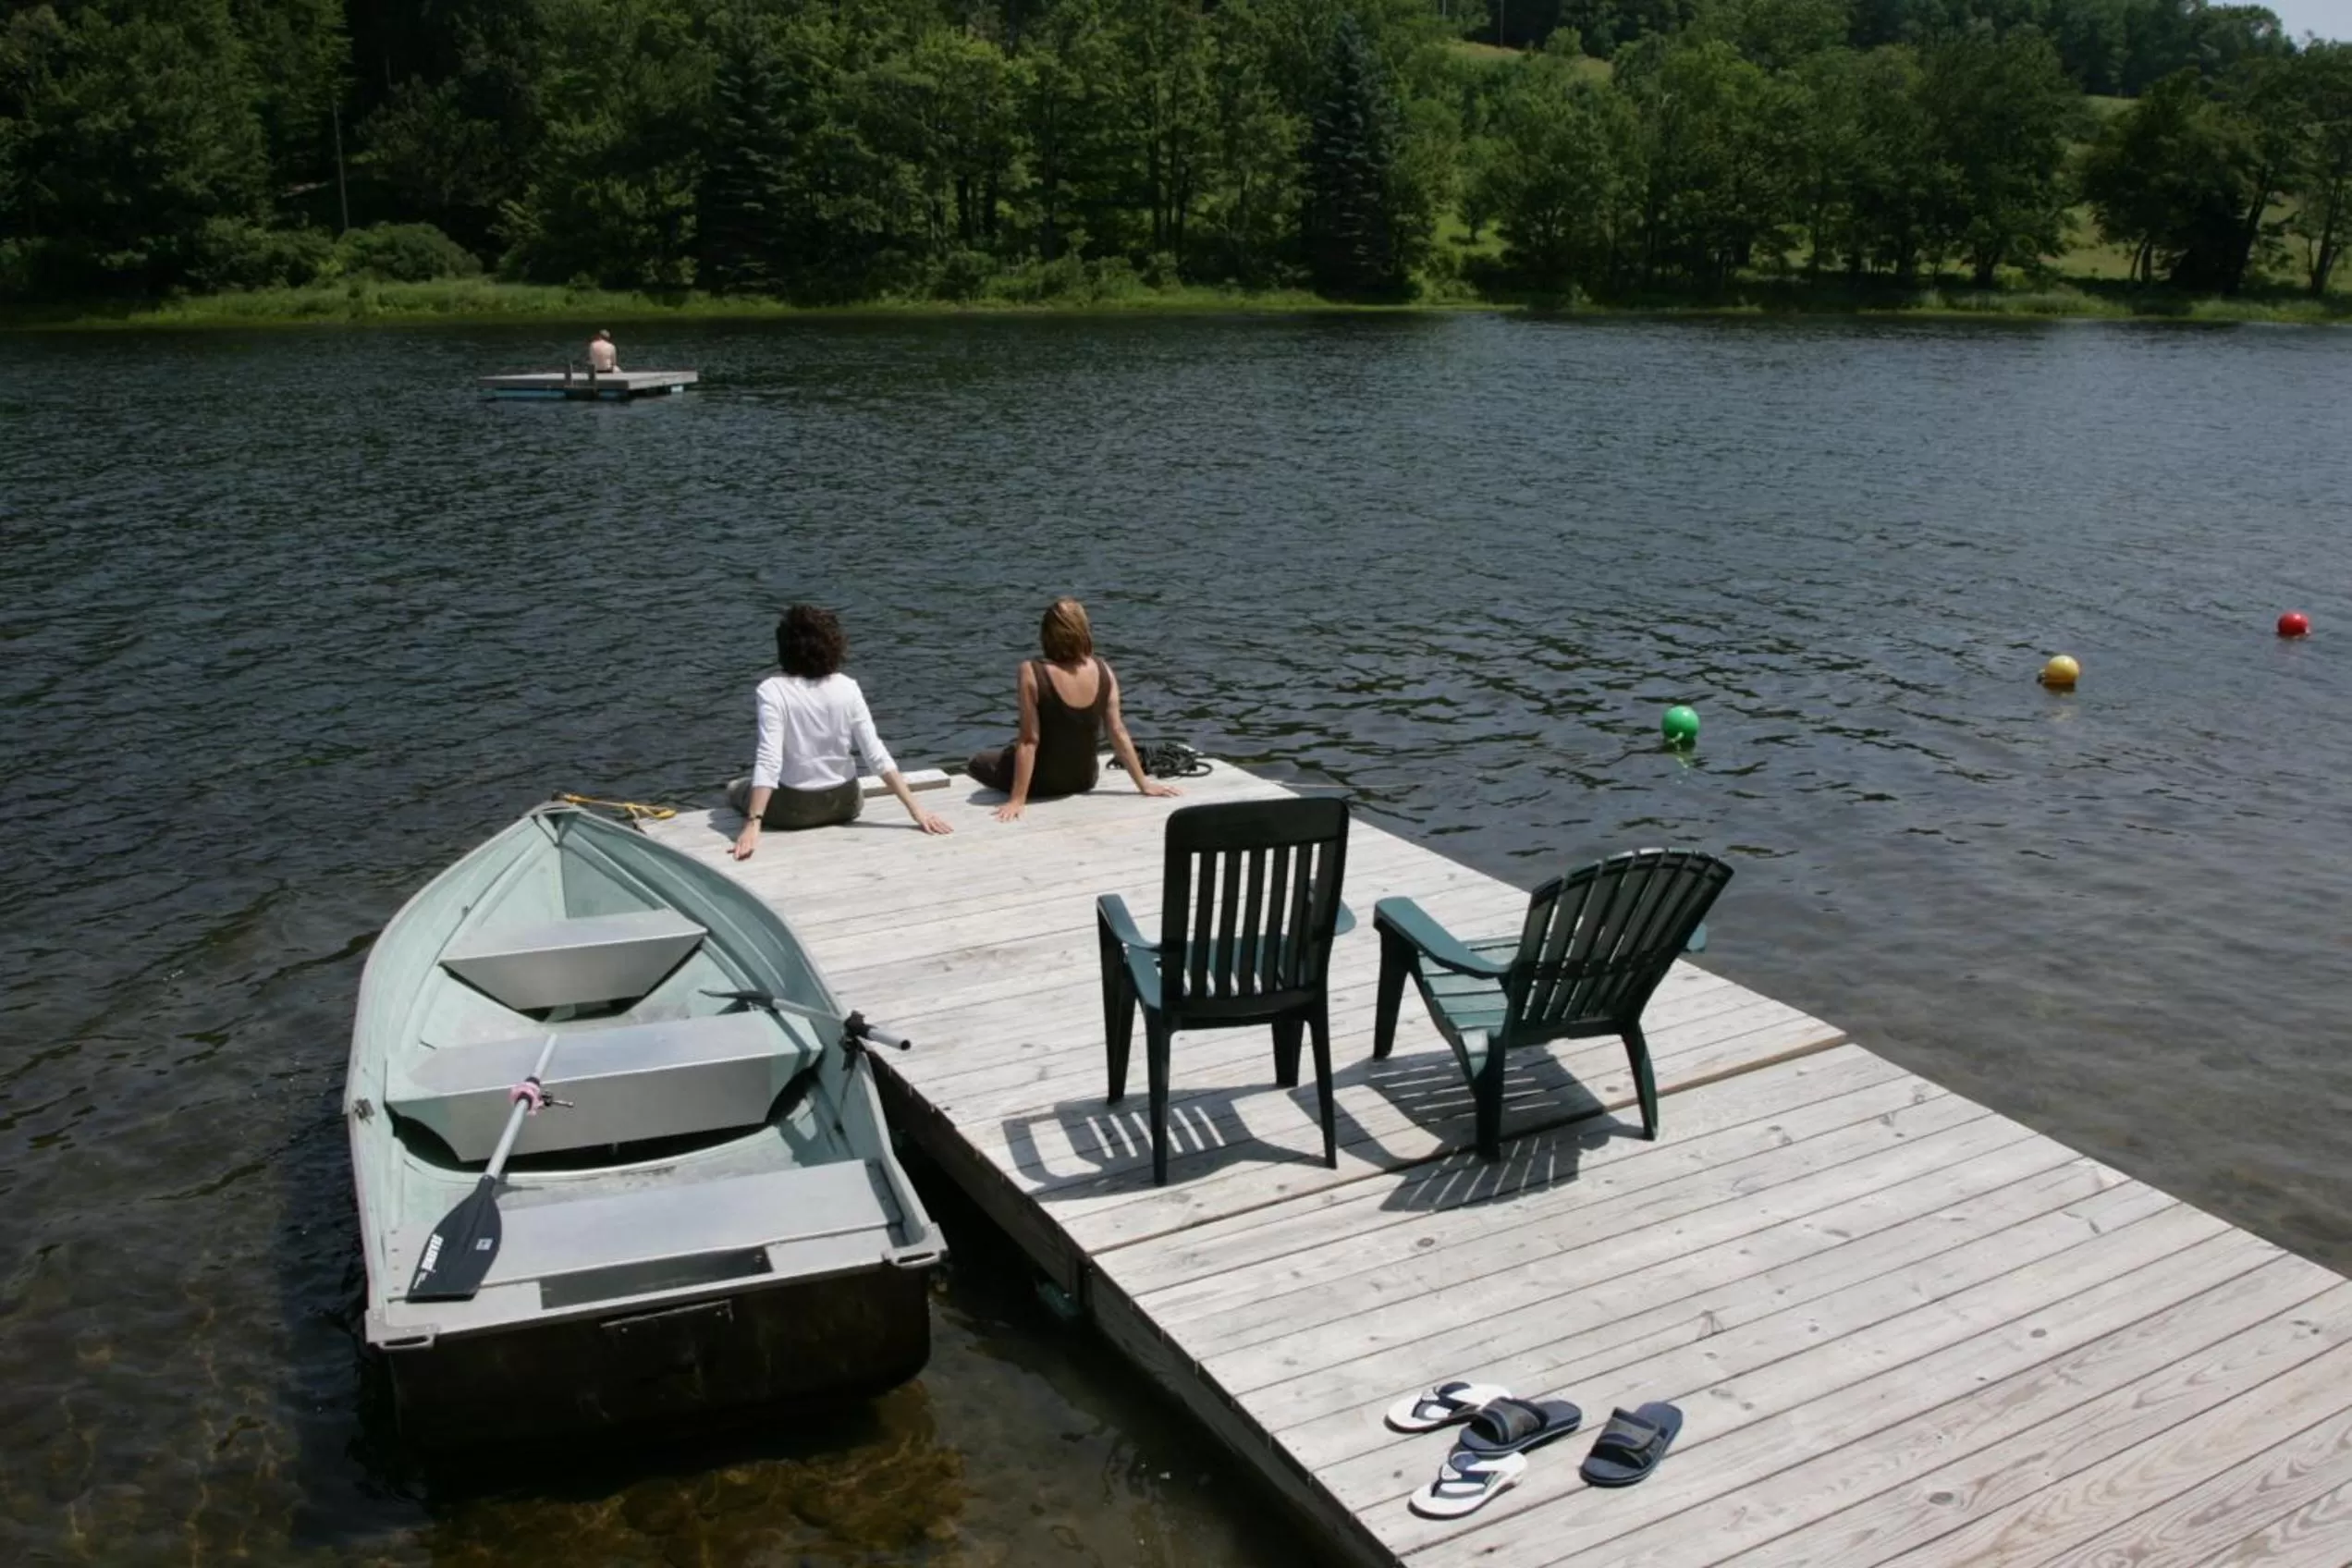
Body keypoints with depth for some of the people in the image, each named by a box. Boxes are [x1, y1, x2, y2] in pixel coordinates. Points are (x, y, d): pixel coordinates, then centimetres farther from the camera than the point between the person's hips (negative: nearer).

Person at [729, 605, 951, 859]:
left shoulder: (773, 691, -18)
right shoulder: (847, 688, -10)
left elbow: (769, 761, -28)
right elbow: (876, 755, -15)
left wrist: (752, 825, -33)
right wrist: (916, 809, -13)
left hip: (793, 809, -3)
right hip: (844, 804, 3)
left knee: (735, 790, 29)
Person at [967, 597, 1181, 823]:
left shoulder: (1032, 672, -24)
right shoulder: (1103, 671, -14)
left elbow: (1029, 741, -24)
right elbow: (1118, 731, -11)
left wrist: (1017, 799, -20)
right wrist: (1144, 783, -3)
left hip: (1044, 782, -4)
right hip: (1084, 780, 4)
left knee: (978, 762, 23)